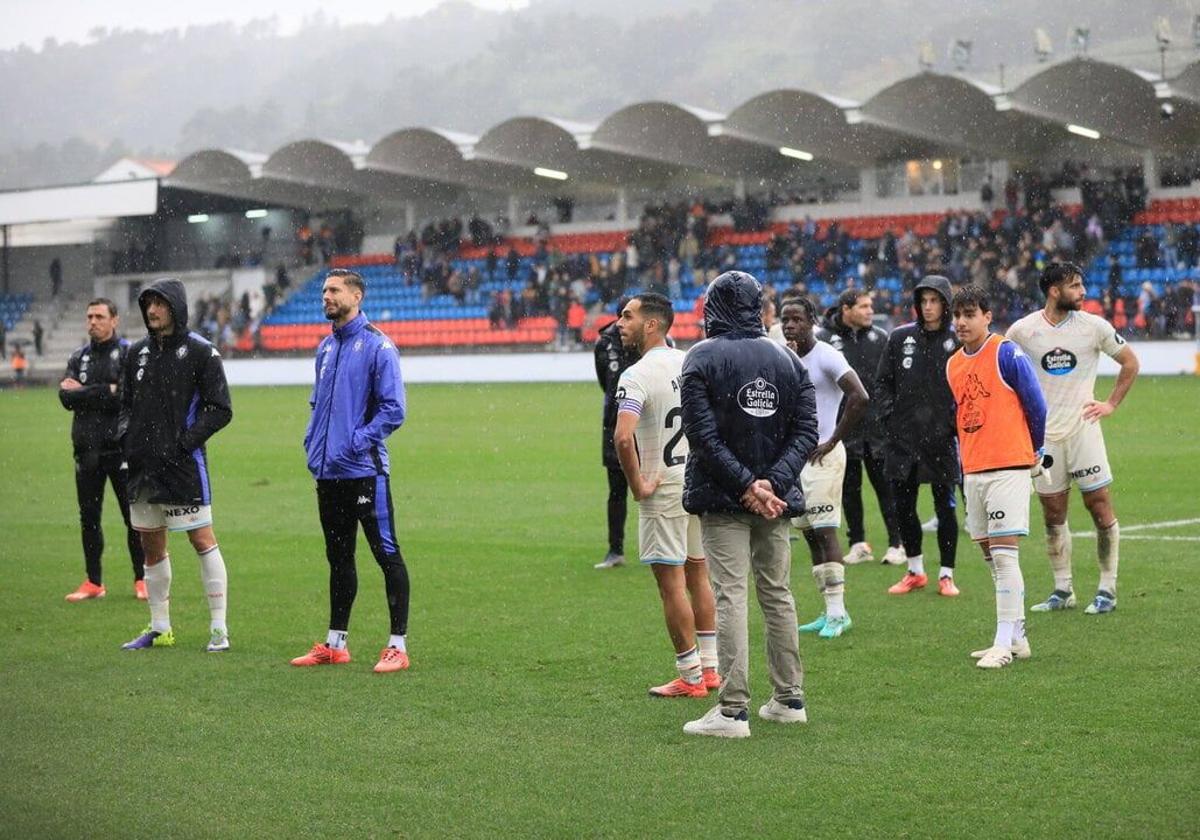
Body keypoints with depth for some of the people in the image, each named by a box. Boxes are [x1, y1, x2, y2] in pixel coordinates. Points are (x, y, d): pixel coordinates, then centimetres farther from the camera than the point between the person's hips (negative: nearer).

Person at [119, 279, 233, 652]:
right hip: (143, 465, 6)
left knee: (202, 540, -5)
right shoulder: (138, 353, 12)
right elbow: (126, 402, 20)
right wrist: (130, 442, 6)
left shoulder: (200, 351, -6)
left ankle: (219, 629, 0)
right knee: (152, 547, 11)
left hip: (184, 464, -6)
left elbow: (220, 409, -9)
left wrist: (185, 441, -16)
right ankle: (159, 629, 21)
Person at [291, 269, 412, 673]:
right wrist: (312, 442, 10)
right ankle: (335, 644, 24)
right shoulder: (326, 347, 14)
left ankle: (398, 646, 0)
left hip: (365, 471, -8)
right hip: (328, 473, 8)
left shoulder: (377, 346, -10)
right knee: (338, 558, 15)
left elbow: (393, 408, -15)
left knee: (387, 554, -3)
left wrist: (357, 442, -18)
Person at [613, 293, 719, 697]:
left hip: (663, 487, -7)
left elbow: (623, 437, -30)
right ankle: (709, 668, 23)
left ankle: (690, 677, 5)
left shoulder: (636, 376, -17)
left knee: (671, 583, 0)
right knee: (698, 575, 16)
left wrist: (637, 484, -17)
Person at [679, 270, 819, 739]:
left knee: (730, 596, -6)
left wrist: (745, 485, -13)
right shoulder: (787, 360, 8)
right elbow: (806, 432, 0)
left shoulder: (703, 358, -6)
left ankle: (733, 710, -10)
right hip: (776, 497, 5)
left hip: (723, 498, -5)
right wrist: (771, 482, -8)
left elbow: (703, 435, -15)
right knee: (777, 594, 14)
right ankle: (789, 699, 21)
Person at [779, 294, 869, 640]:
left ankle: (837, 612, -8)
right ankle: (831, 611, 14)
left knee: (824, 532, -10)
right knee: (810, 534, 9)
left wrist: (832, 441, -17)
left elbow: (860, 397, -21)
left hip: (822, 455, -8)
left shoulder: (826, 356, -11)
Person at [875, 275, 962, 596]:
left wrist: (956, 422, -9)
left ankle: (946, 575, 13)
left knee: (945, 507, 3)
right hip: (902, 438, 3)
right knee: (903, 507, 8)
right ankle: (915, 571, 24)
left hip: (941, 440, -3)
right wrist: (888, 416, 0)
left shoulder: (957, 342, -1)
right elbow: (883, 381, 10)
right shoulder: (900, 338, 6)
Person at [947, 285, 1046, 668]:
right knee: (991, 557, 10)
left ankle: (1004, 643, -10)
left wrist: (1035, 452, 7)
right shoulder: (952, 365, 13)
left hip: (1009, 468, -7)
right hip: (972, 471, 7)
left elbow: (1036, 405, -4)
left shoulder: (1006, 353, -8)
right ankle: (1017, 637, 18)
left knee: (1003, 555, -10)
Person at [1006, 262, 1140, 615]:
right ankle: (1062, 590, 16)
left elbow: (1130, 363, 10)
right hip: (1043, 433, 1)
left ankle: (1107, 589, 5)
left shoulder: (1094, 326, -2)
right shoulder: (1022, 330, -3)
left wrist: (1111, 404, 4)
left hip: (1082, 427, -1)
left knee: (1100, 506, -3)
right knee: (1053, 515, 6)